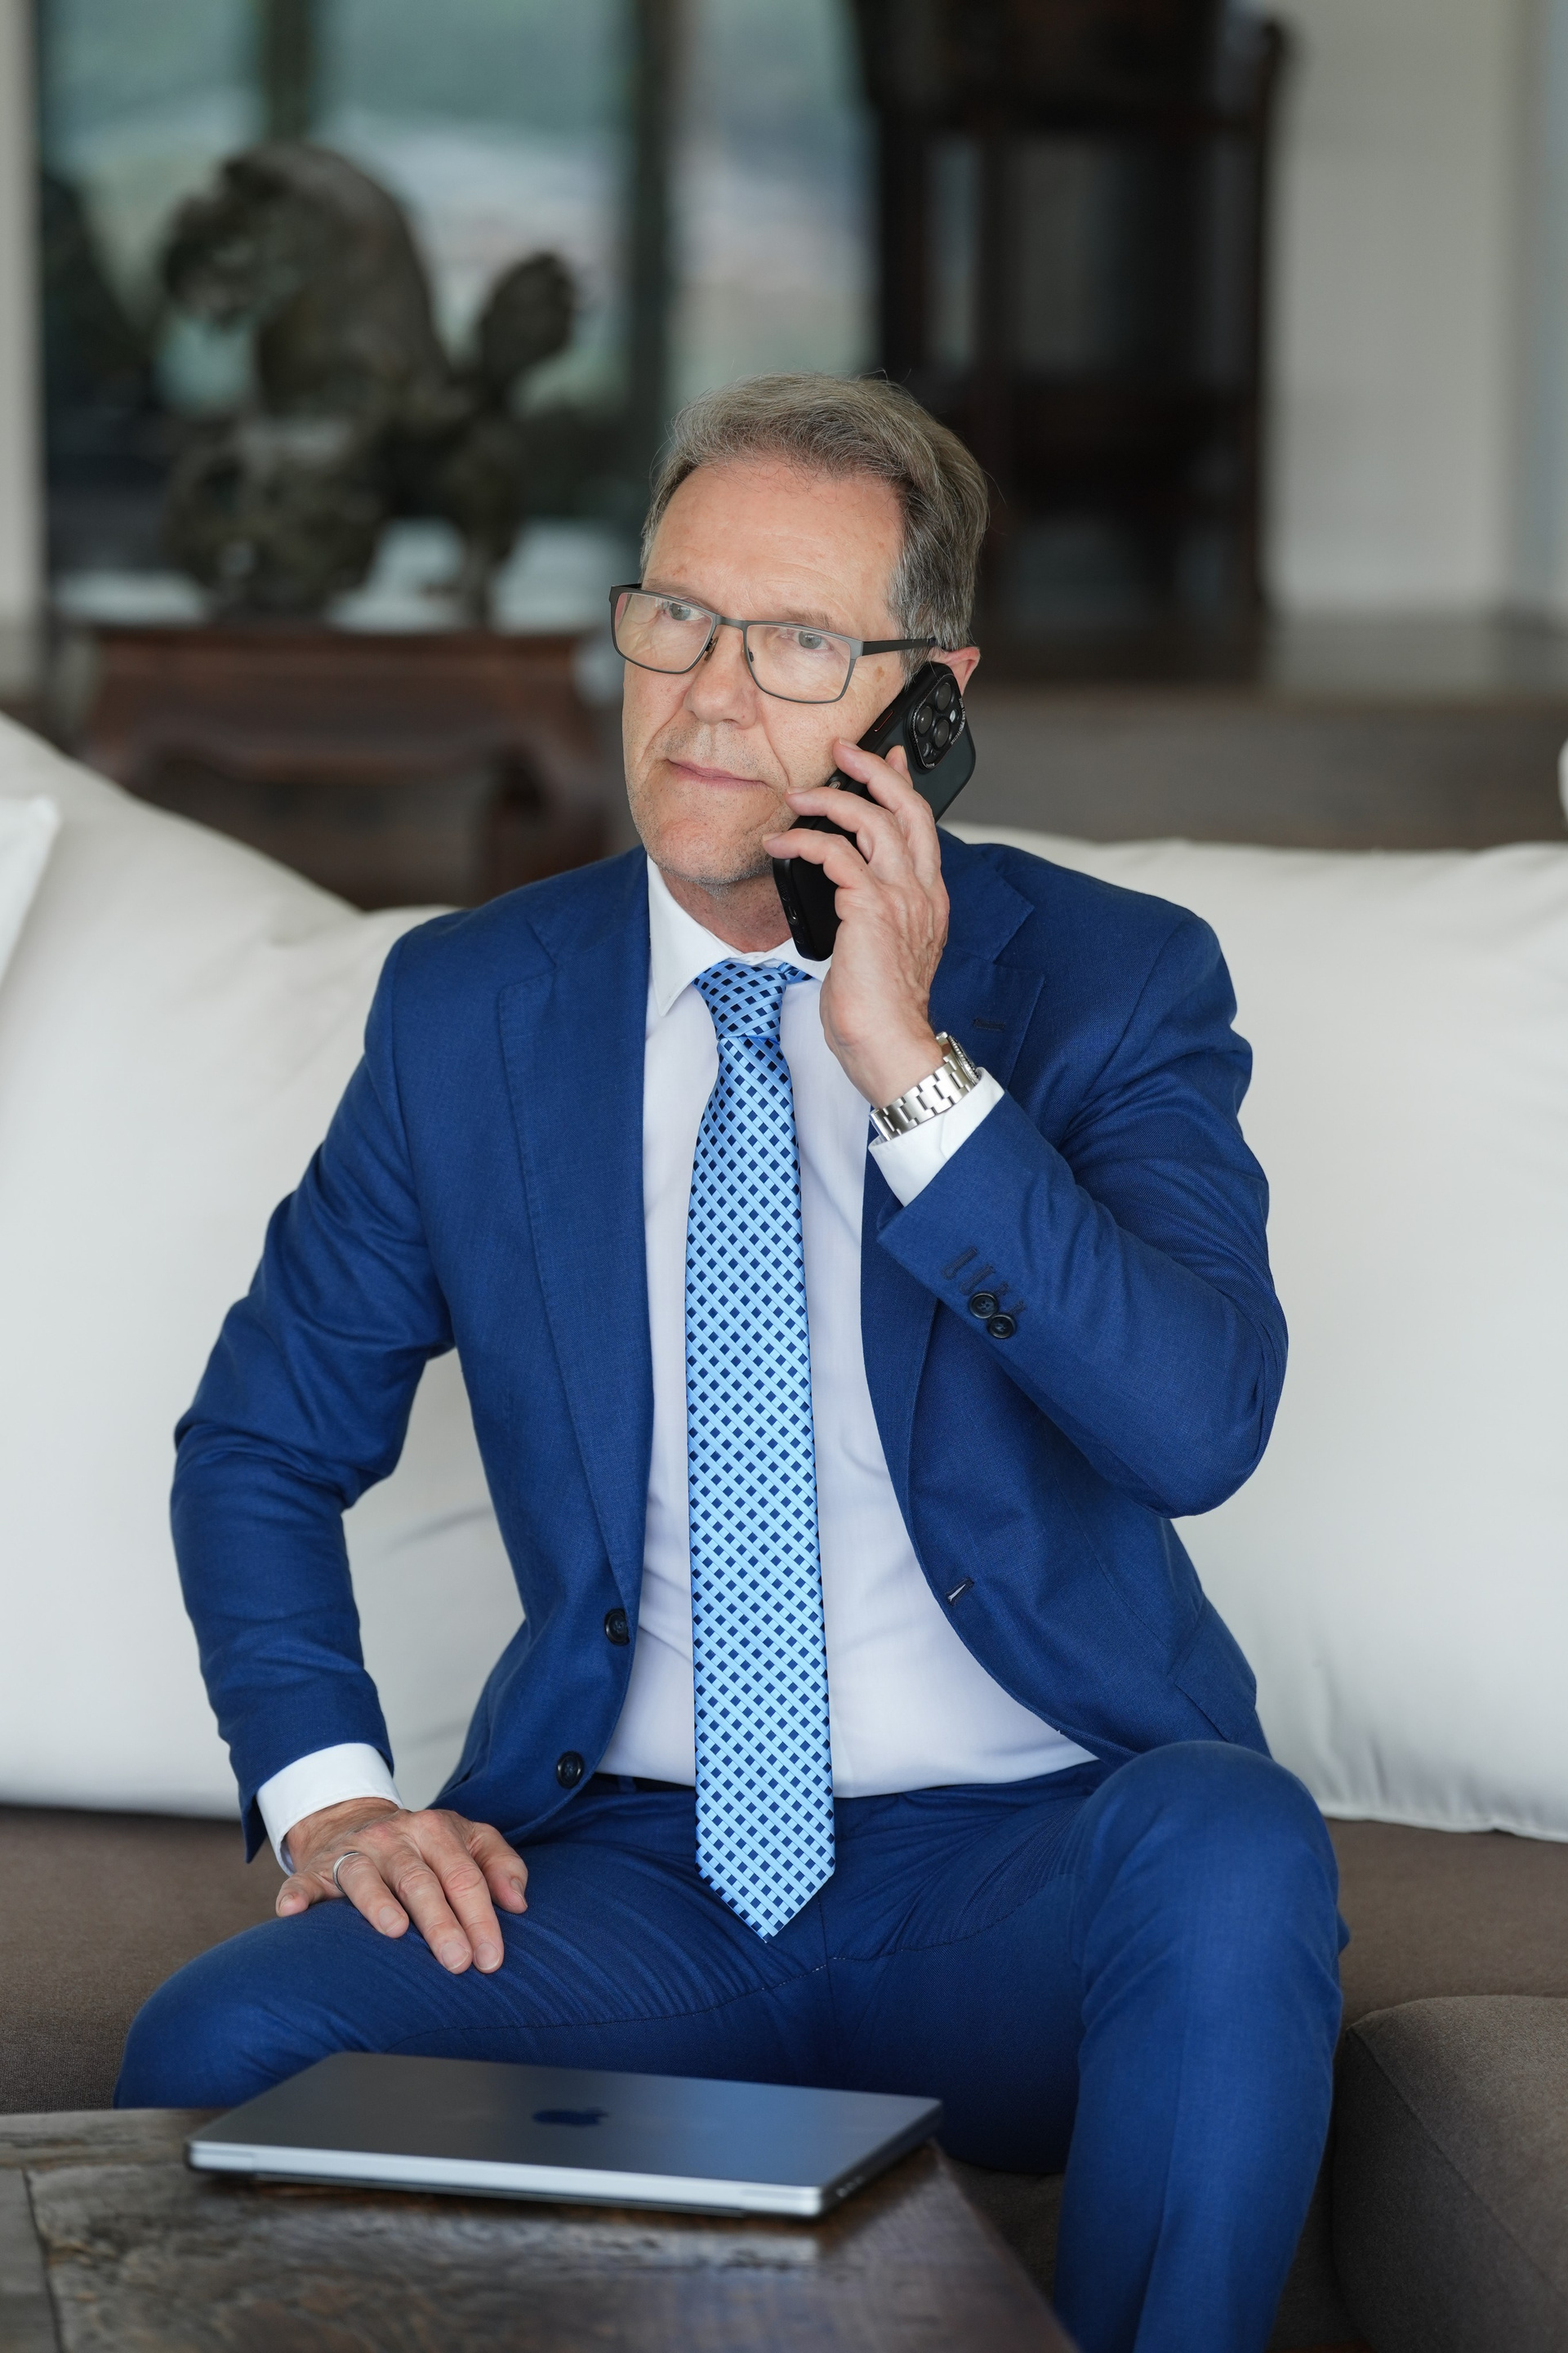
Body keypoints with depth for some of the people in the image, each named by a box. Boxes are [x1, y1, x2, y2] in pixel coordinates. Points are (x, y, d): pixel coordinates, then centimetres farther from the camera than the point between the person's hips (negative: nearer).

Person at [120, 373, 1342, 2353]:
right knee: (216, 2049, -26)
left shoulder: (1109, 983, -1)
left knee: (1230, 1856, -35)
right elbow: (260, 1444, 15)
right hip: (629, 1873, 2)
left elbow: (1202, 1425, -16)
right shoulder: (468, 1006, 6)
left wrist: (913, 1069, -22)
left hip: (1030, 1869, -1)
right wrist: (326, 1793, -1)